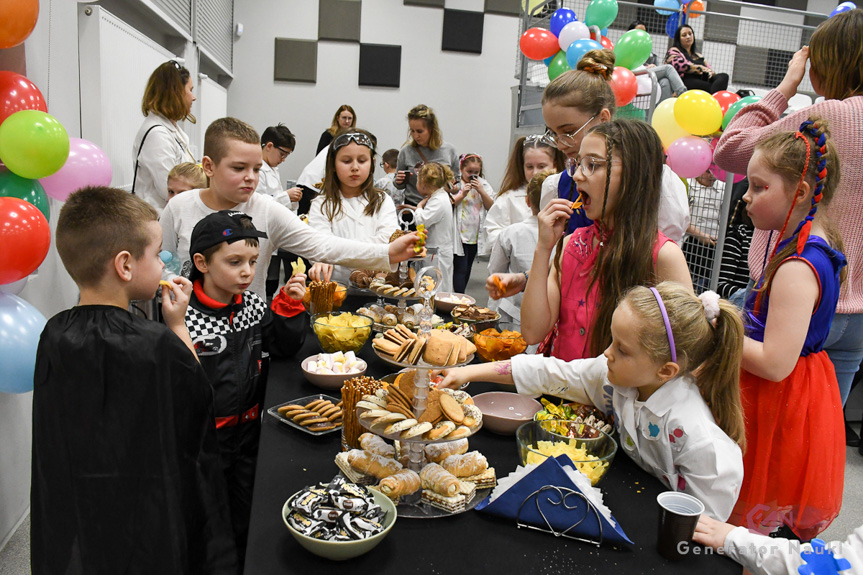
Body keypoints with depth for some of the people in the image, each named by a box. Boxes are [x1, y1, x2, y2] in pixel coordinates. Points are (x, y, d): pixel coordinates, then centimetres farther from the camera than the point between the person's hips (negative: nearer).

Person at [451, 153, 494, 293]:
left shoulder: (483, 185, 7)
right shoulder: (456, 184, -5)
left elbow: (491, 207, 0)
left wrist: (481, 191, -11)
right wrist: (462, 194, -19)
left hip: (476, 234, 5)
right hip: (460, 234, -5)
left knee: (467, 268, 14)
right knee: (460, 269, -8)